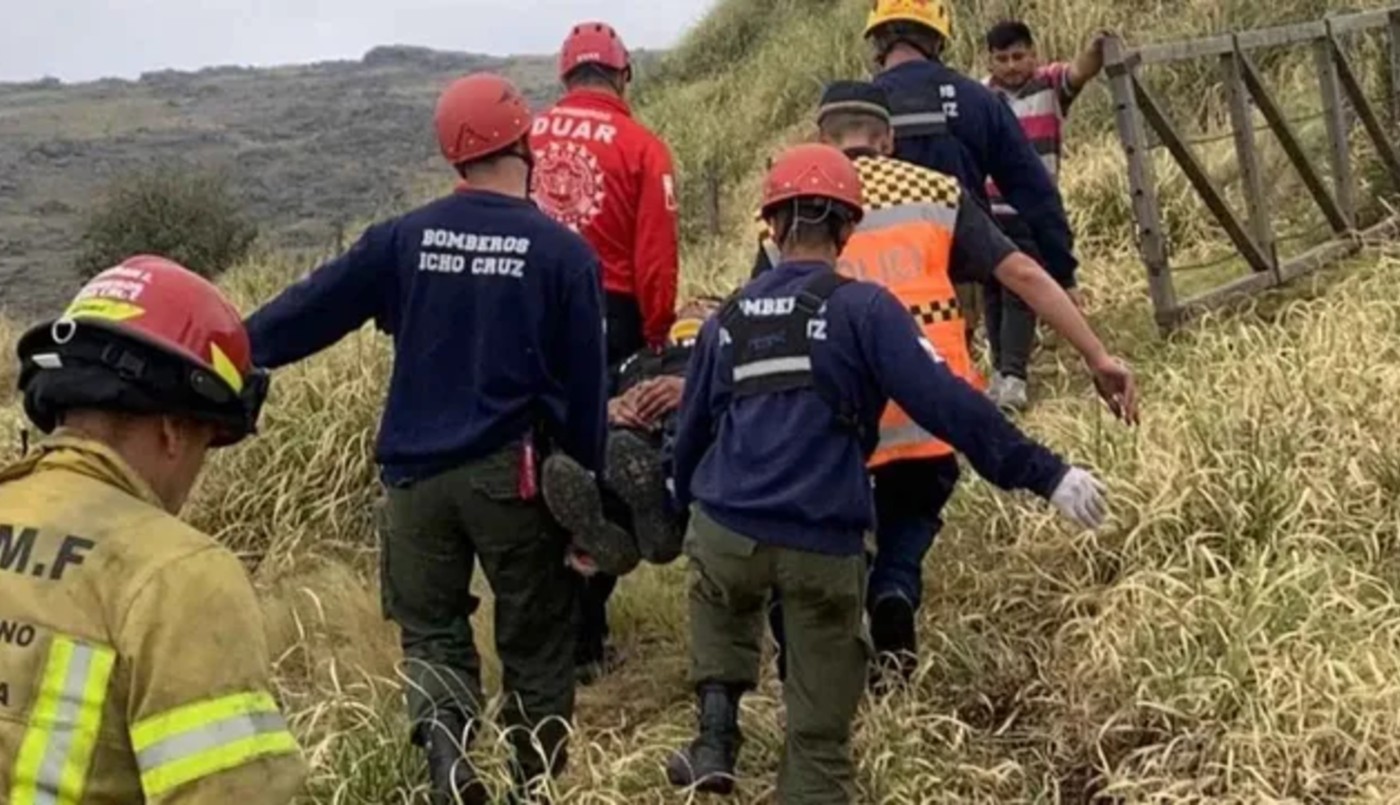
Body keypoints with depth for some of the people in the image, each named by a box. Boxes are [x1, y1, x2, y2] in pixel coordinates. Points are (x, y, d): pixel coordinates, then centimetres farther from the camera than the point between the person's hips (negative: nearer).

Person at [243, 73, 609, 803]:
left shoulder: (404, 238, -1)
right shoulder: (563, 252, -6)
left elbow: (314, 306, 2)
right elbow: (585, 385, -3)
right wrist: (587, 485, 7)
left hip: (418, 471, 2)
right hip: (512, 472, -2)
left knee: (431, 631, 14)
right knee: (536, 640, 13)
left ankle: (443, 736, -12)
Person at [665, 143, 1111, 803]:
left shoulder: (730, 317, 12)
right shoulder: (863, 308, -3)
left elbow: (692, 430, 21)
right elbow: (945, 404, -12)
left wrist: (686, 502, 40)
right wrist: (1045, 475, -9)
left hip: (725, 530, 4)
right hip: (825, 546, -3)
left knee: (719, 599, 37)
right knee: (820, 728, 10)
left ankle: (717, 732, 23)